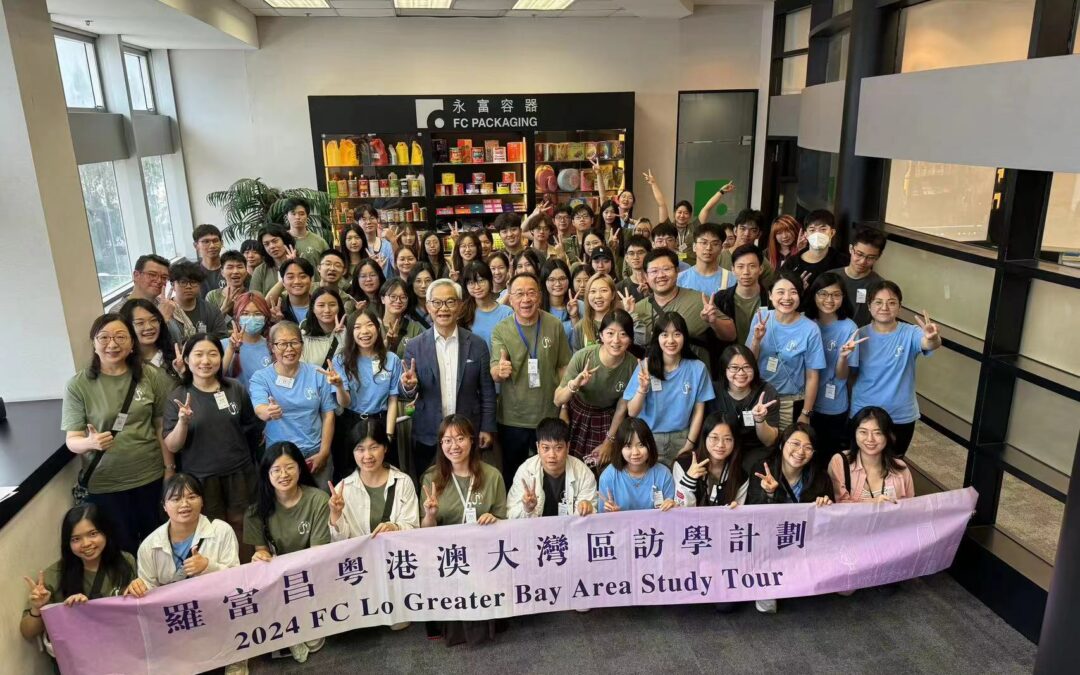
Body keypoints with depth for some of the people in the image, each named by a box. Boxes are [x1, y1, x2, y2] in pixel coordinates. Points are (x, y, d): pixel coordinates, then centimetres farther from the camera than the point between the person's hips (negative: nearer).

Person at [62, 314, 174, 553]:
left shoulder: (151, 376, -4)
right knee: (123, 550, 10)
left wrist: (170, 467, 1)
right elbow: (72, 440, -6)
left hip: (151, 477, 1)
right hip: (105, 484, -1)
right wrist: (91, 442, -27)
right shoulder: (78, 385, -7)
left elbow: (163, 426, 2)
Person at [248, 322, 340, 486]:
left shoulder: (317, 374, 0)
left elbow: (328, 414, 2)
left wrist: (324, 453, -5)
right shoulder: (260, 378, -3)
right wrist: (269, 412, -43)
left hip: (315, 454, 1)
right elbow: (259, 410, -20)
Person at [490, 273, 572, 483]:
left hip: (549, 416, 0)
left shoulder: (555, 326, -4)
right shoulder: (500, 330, -6)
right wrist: (499, 371, -38)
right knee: (512, 476, 15)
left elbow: (563, 366, 2)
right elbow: (494, 373, -14)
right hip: (512, 419, 0)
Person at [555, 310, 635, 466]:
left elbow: (622, 408, -7)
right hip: (578, 416, -1)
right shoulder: (582, 357, -27)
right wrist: (574, 385, -39)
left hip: (608, 422, 1)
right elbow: (558, 401, -19)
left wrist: (609, 442, 0)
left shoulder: (633, 366, -22)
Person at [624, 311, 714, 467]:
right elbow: (632, 412, -8)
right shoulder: (646, 366, -8)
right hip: (648, 438, 0)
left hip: (681, 439, 1)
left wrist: (689, 446, -5)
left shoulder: (698, 368, -6)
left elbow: (699, 411, 1)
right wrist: (642, 388, -25)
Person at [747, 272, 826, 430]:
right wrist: (756, 340, -20)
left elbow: (812, 377, -9)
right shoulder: (760, 318, -6)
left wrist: (805, 414, -6)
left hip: (791, 403, -3)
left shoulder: (810, 330, -16)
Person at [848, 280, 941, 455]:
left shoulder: (909, 333, -10)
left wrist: (933, 338, -56)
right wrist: (843, 356, -28)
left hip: (901, 417, 0)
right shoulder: (860, 335, -7)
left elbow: (930, 345, -32)